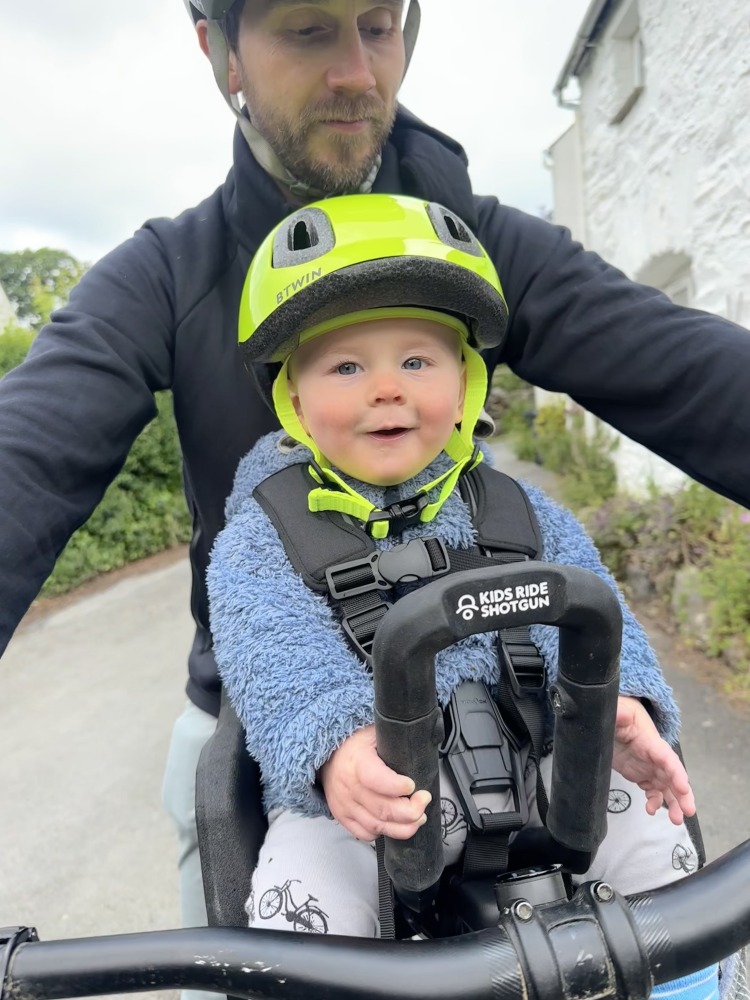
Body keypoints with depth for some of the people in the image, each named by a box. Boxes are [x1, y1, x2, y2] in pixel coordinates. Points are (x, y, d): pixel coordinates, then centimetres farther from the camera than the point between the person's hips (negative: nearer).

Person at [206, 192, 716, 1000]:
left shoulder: (516, 511, 4)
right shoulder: (261, 538, -6)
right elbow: (275, 656, -20)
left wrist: (617, 698, -26)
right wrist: (337, 746, -40)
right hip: (346, 801, -2)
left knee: (648, 831, -10)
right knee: (302, 895, -27)